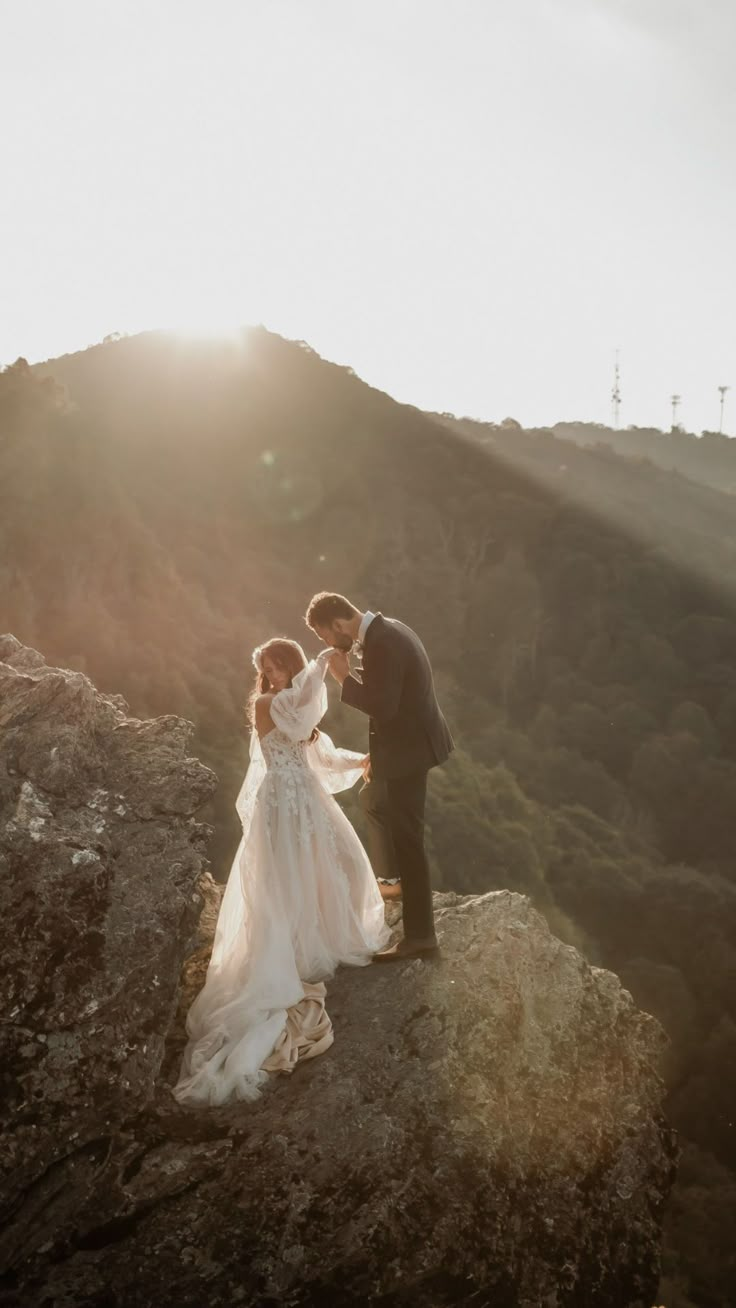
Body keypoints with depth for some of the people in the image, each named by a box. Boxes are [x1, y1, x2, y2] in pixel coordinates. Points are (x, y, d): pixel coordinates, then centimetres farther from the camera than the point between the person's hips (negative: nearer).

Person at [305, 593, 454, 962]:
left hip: (408, 749, -10)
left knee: (406, 839, -3)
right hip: (408, 742, 10)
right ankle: (392, 878, 42)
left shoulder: (380, 644, -24)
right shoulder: (386, 629, 8)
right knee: (373, 798, 30)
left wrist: (345, 677, -18)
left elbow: (381, 706, -27)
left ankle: (420, 937, 4)